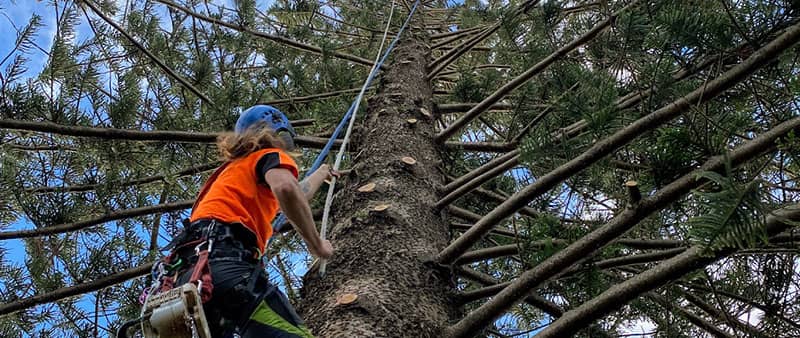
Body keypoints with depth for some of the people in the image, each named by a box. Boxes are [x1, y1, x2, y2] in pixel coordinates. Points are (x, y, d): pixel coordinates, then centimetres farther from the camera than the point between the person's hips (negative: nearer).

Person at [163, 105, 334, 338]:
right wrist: (316, 245, 0)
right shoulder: (270, 154, 14)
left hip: (188, 275, 9)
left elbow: (291, 201, 56)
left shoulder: (234, 167, 39)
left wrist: (320, 174, 74)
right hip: (225, 262, -9)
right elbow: (286, 189, -12)